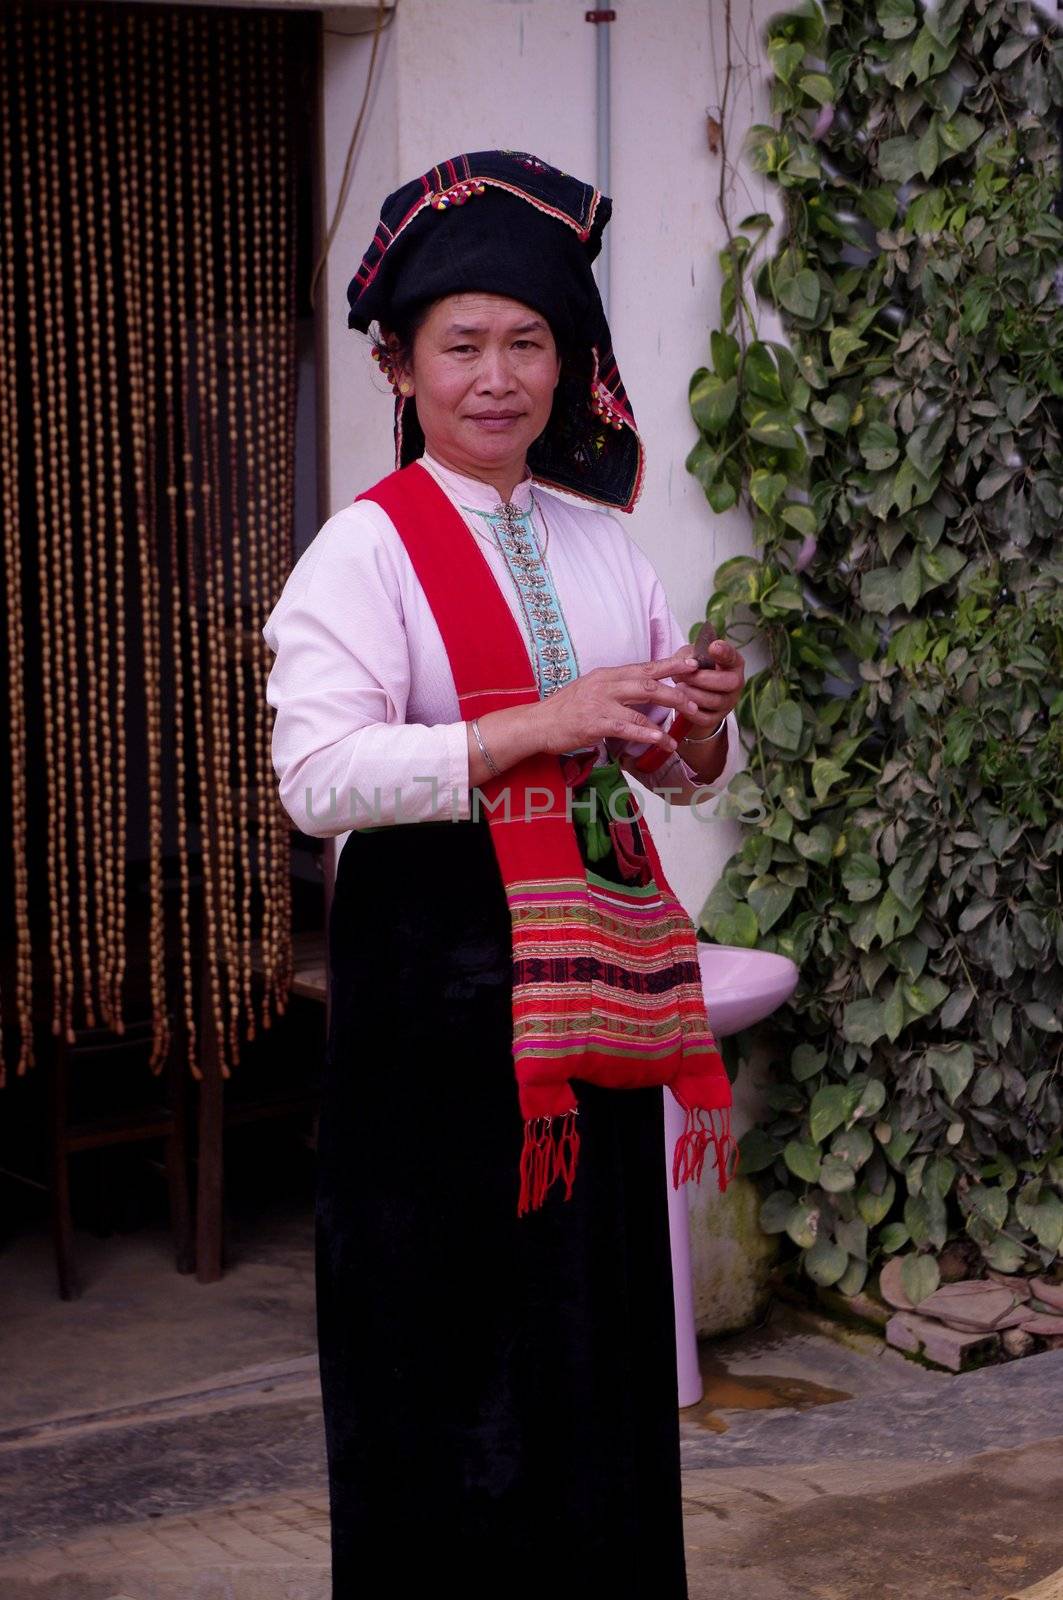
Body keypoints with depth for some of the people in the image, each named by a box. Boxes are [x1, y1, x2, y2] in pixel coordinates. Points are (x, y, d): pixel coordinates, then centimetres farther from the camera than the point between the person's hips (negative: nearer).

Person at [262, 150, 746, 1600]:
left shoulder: (600, 541, 12)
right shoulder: (369, 546, -6)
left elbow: (677, 773, 18)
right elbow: (316, 776, -18)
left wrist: (700, 727, -5)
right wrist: (538, 727, -23)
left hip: (597, 963, 6)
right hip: (440, 973, -5)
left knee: (606, 1315, 10)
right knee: (454, 1333, 0)